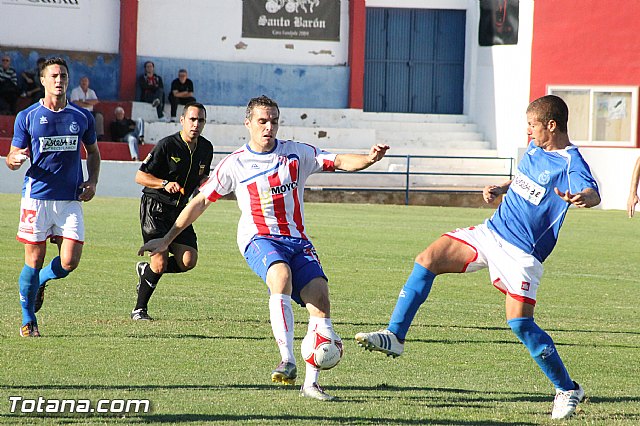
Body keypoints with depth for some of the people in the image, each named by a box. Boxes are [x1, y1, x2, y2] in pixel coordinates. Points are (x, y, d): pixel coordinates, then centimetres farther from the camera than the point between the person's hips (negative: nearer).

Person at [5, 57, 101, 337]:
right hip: (36, 196, -2)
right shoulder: (26, 117, 2)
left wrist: (92, 182, 5)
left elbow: (93, 152, 22)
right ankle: (28, 320, 15)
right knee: (34, 259, -2)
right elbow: (12, 158, 6)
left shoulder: (82, 117, 8)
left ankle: (40, 282, 27)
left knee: (69, 262, -7)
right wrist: (14, 160, -19)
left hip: (71, 199, 2)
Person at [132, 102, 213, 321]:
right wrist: (165, 184, -27)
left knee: (188, 261, -8)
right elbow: (140, 176, -12)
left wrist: (206, 182, -1)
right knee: (160, 261, -14)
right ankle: (139, 309, 5)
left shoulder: (206, 148, 5)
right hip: (155, 207, -6)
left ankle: (146, 269, 21)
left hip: (180, 209, 6)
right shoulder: (167, 145, -14)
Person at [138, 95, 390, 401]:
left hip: (297, 239, 3)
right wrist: (166, 240, 12)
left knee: (320, 299, -16)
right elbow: (200, 201, 12)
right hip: (259, 238, -3)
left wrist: (370, 158, -22)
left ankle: (311, 382, -8)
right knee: (282, 278, -35)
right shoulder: (234, 164, 5)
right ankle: (288, 363, -39)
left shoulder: (297, 154, 8)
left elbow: (339, 162, 0)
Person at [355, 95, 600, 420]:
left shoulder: (571, 163, -16)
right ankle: (394, 337, 0)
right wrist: (500, 189, 12)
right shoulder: (535, 149, 10)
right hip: (491, 232, 8)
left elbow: (593, 194, -37)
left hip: (521, 253, -8)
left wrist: (580, 198, -59)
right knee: (427, 260, -5)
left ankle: (567, 390, 3)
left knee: (519, 322, -15)